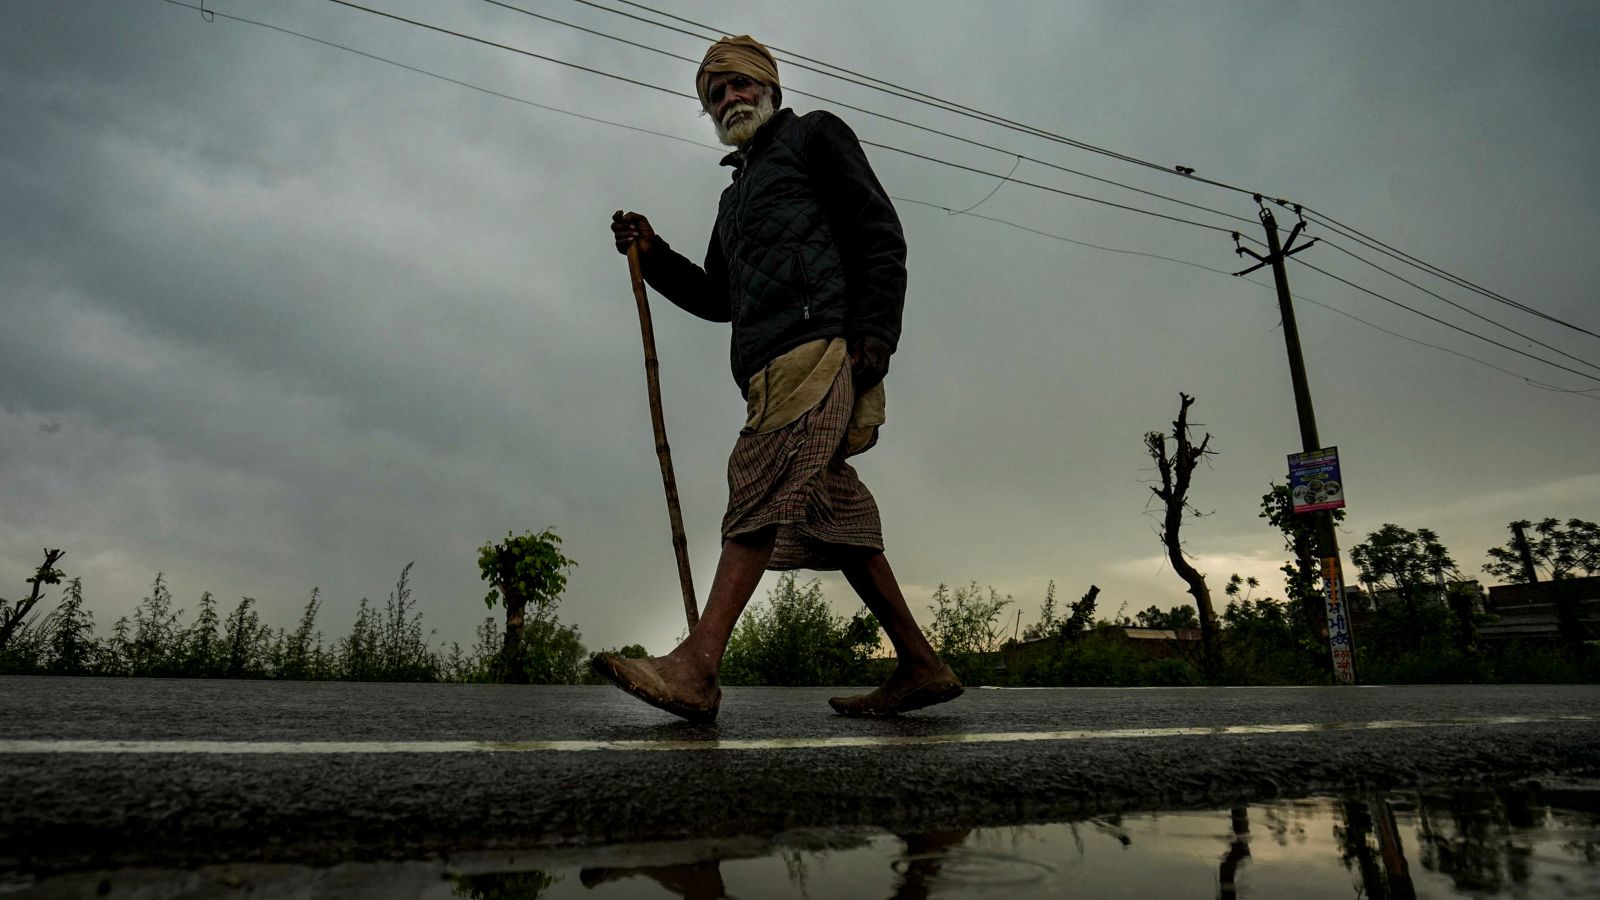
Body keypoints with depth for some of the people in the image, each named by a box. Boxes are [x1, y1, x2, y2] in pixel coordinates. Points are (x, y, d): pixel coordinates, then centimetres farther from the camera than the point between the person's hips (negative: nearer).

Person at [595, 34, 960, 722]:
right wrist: (651, 253, 17)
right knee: (832, 511, 1)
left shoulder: (812, 133, 15)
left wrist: (874, 329, -14)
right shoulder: (737, 193, 36)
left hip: (818, 339, -8)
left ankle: (697, 667, -29)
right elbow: (717, 298, 32)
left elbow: (879, 230, 1)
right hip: (772, 365, 8)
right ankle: (921, 666, 4)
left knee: (764, 486, -21)